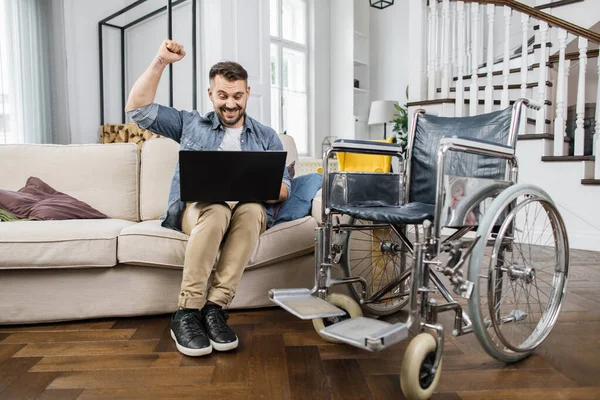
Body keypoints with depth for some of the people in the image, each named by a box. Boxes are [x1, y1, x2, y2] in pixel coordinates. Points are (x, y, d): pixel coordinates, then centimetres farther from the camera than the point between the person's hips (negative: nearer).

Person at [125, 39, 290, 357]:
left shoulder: (267, 137, 18)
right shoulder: (190, 124, 18)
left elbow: (283, 188, 8)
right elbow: (137, 109, 11)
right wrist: (160, 62, 4)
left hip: (248, 211, 1)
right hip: (196, 209, -1)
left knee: (251, 209, -35)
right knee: (216, 210, -36)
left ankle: (214, 307, -31)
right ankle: (187, 313, -29)